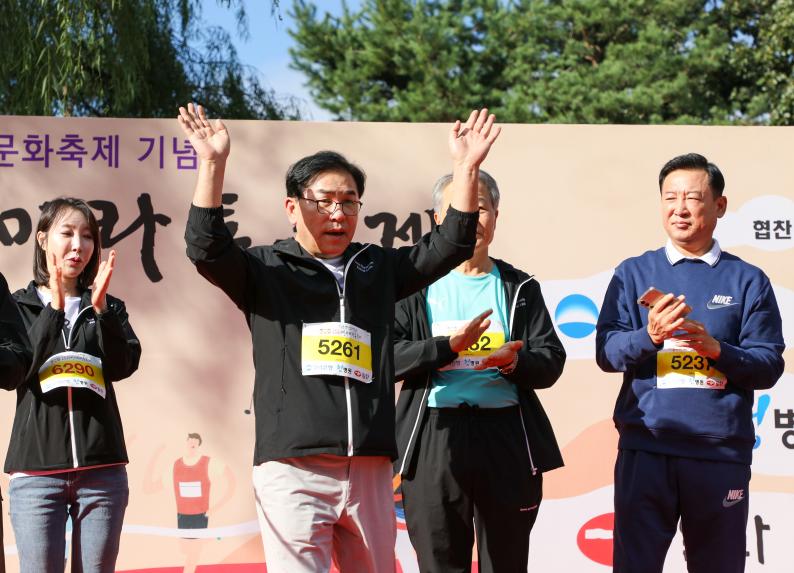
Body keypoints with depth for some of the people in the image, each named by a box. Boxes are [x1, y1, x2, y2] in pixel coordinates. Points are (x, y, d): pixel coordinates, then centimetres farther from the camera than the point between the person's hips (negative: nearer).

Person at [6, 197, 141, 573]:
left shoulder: (110, 307, 12)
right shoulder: (19, 306, 7)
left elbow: (123, 366, -4)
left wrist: (100, 309, -17)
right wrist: (53, 308, -17)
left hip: (102, 468, 2)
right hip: (36, 469, -2)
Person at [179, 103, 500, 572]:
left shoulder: (379, 268, 17)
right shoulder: (267, 270, 6)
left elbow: (451, 245, 12)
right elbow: (207, 248, -9)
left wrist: (466, 169, 1)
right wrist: (213, 164, -19)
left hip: (370, 471, 4)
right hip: (293, 469, -4)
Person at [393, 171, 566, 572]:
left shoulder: (520, 288, 12)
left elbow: (551, 361, 5)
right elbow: (388, 356, -4)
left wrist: (513, 362, -16)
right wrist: (448, 346, -16)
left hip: (507, 436, 1)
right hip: (435, 437, -1)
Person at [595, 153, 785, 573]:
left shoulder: (748, 281, 7)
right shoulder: (633, 273, 9)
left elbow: (769, 366, 1)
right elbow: (606, 353, 0)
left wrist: (717, 349, -16)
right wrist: (649, 336, -19)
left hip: (722, 454, 0)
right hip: (644, 449, 0)